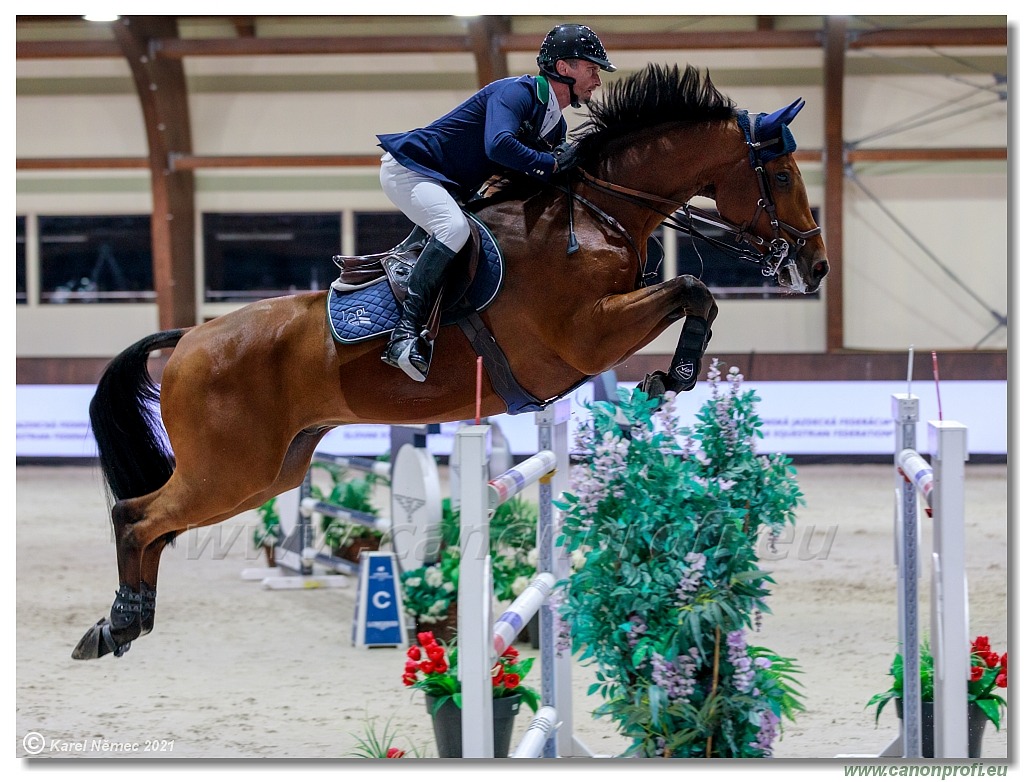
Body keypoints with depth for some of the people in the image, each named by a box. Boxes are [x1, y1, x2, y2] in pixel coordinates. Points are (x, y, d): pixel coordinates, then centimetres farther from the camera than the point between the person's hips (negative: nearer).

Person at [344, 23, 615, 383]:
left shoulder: (555, 125, 10)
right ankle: (405, 334, -37)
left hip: (450, 190, 11)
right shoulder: (516, 92, -20)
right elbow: (498, 145, -38)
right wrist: (550, 164, -29)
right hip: (407, 168, -11)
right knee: (454, 227, -33)